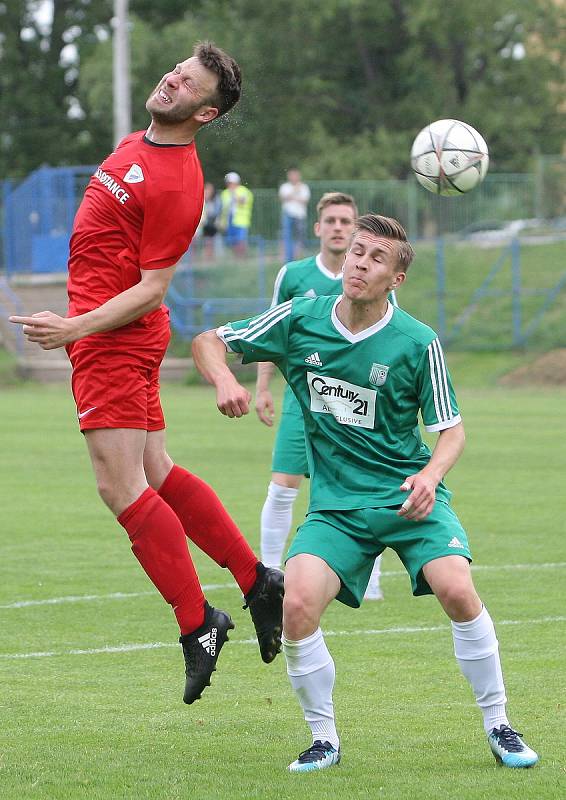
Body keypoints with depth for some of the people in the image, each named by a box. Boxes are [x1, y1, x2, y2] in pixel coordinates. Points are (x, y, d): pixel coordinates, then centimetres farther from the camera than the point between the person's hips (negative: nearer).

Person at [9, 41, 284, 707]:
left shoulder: (175, 183, -18)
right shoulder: (133, 147, 12)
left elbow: (151, 290, -19)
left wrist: (77, 328, -24)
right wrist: (77, 328, 26)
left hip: (116, 340, -10)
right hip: (105, 337, 10)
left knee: (120, 486, -10)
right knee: (155, 475, 13)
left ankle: (197, 623, -4)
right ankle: (256, 582, 21)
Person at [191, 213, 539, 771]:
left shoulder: (417, 344, -8)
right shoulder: (299, 321, -2)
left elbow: (451, 430, 0)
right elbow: (208, 341, 7)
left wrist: (430, 474, -21)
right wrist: (224, 380, -15)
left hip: (408, 496, -1)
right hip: (336, 505, 2)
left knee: (456, 589, -25)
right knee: (297, 607, -22)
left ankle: (498, 725, -5)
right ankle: (324, 738, 0)